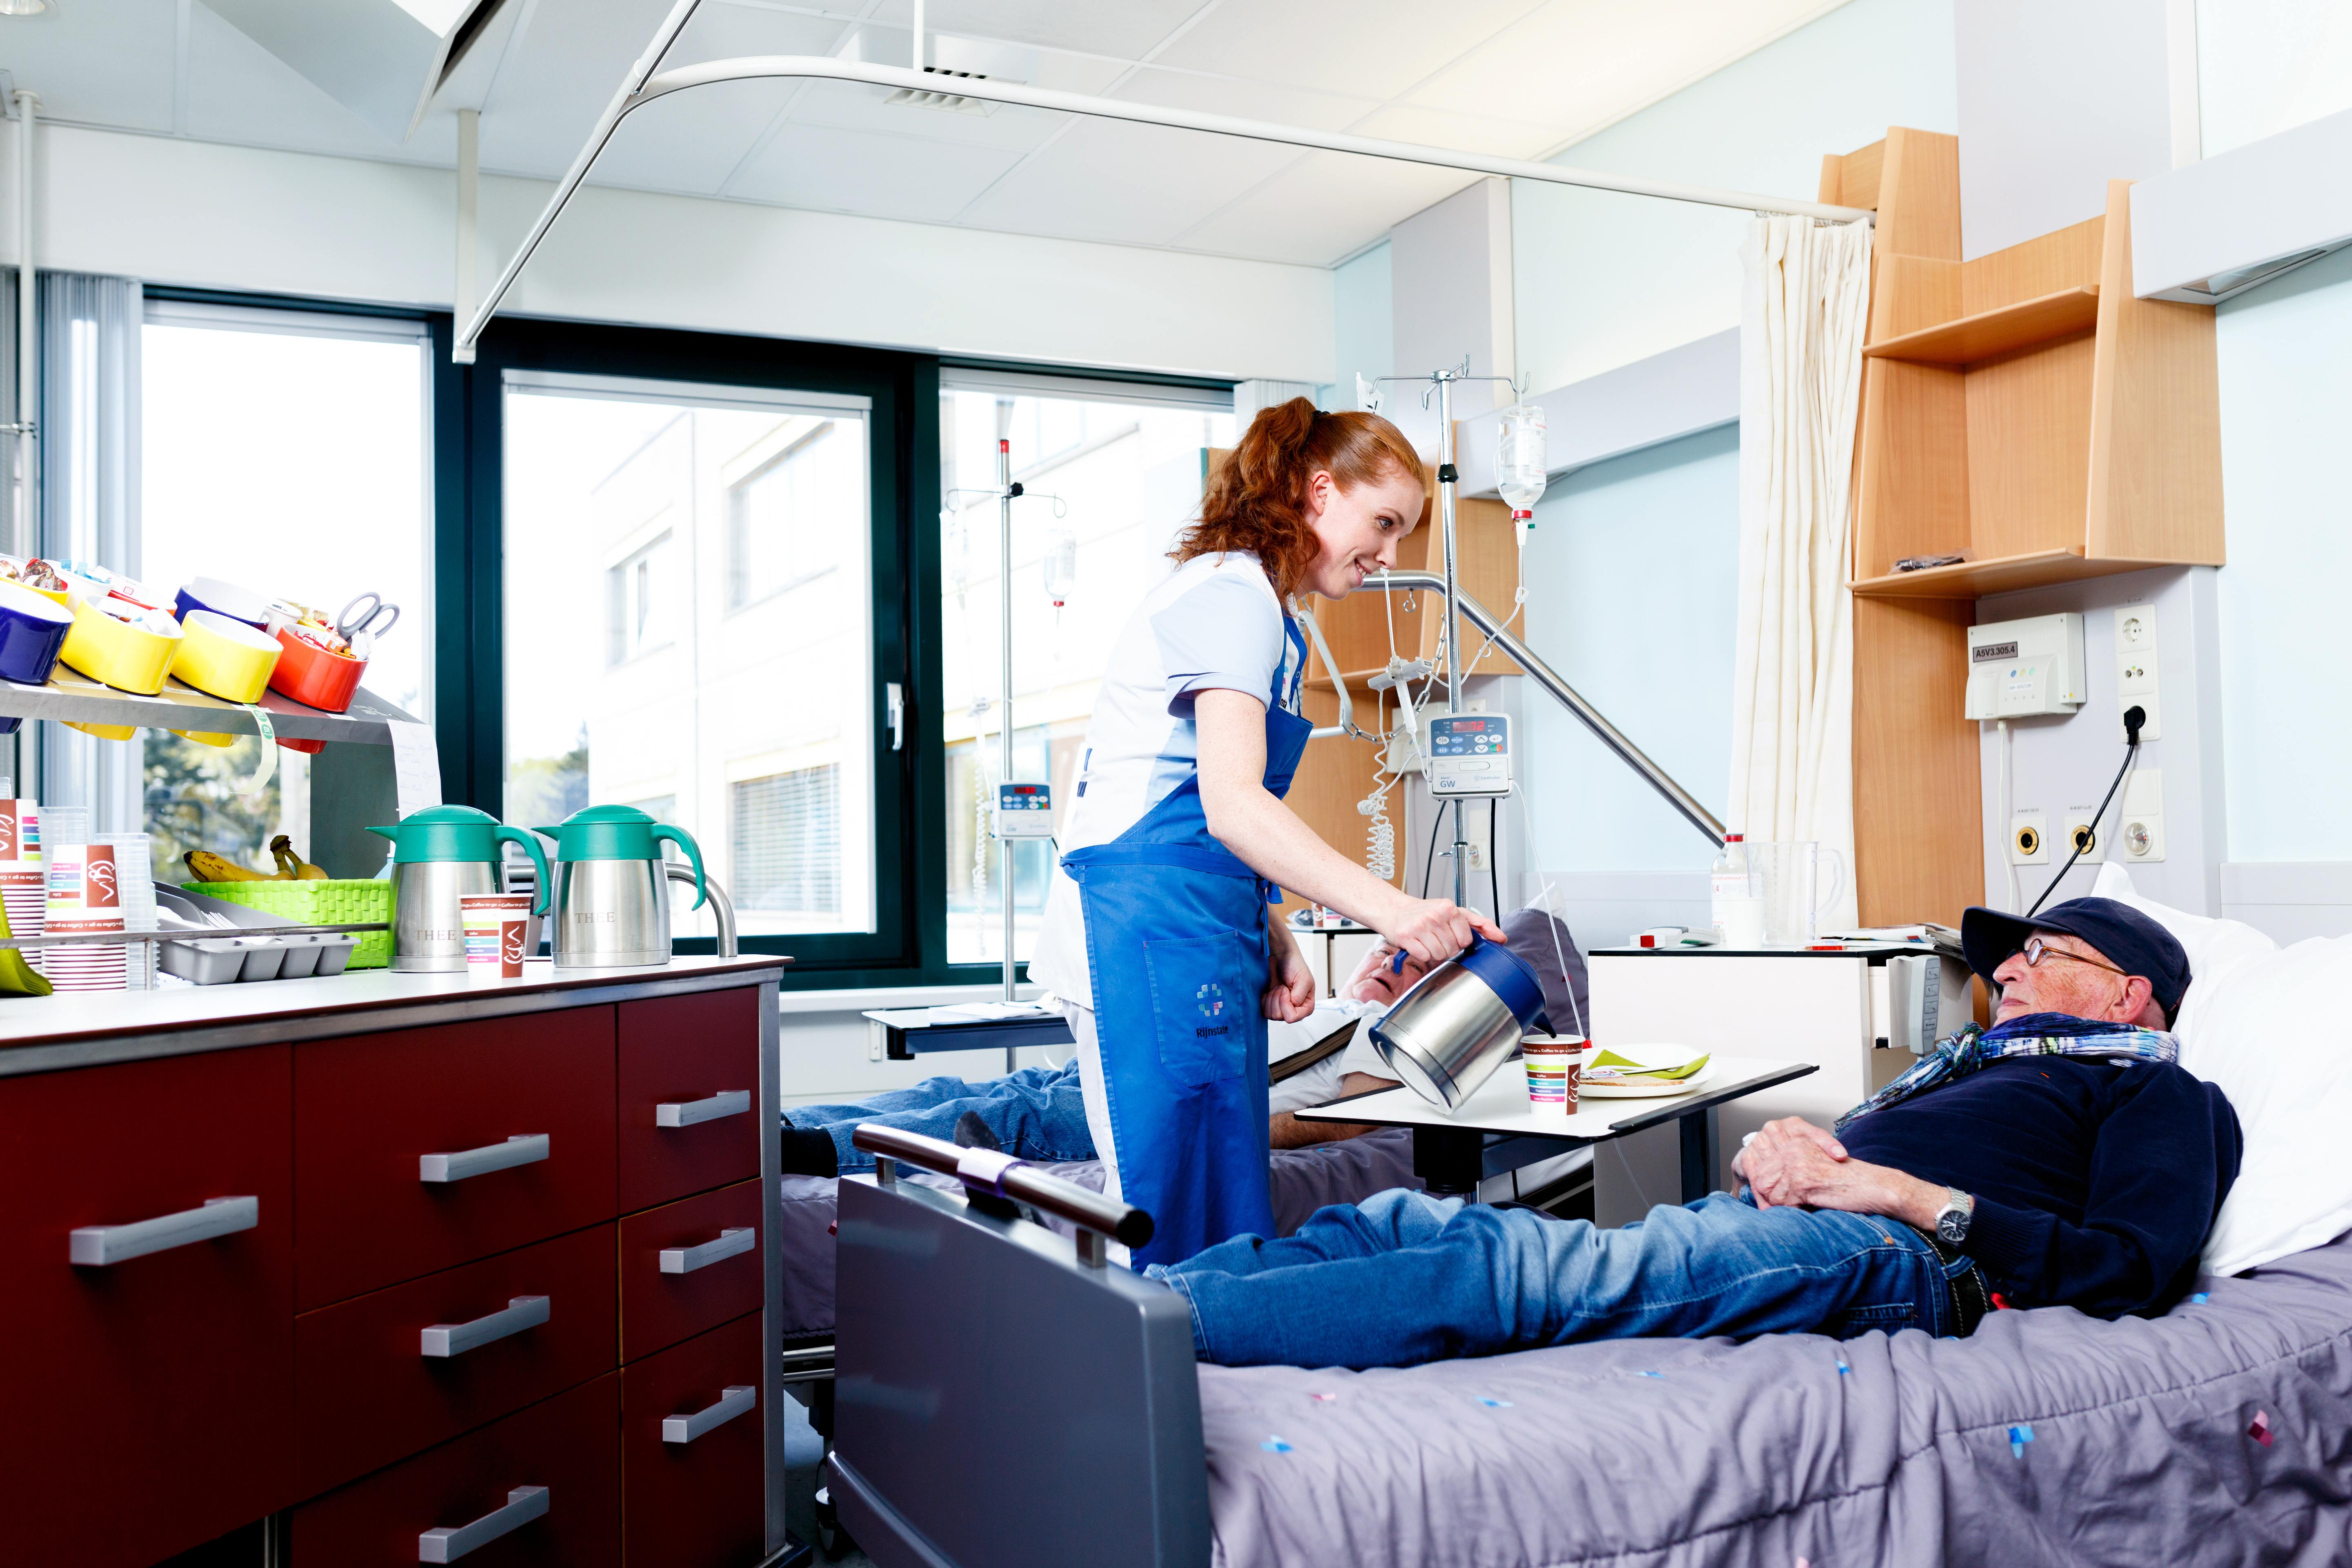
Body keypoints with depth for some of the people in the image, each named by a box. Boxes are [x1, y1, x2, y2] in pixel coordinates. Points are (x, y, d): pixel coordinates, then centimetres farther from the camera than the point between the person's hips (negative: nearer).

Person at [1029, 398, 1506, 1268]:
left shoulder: (1267, 616, 24)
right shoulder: (1232, 591, -9)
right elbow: (1231, 804, -22)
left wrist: (1272, 937, 12)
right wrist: (1390, 908, -30)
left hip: (1206, 945, 10)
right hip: (1153, 935, -10)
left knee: (1233, 1228, 9)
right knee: (1179, 1237, -10)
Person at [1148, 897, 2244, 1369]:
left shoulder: (2162, 1098, 16)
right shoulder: (1970, 1062, 37)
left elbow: (2135, 1271, -4)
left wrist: (1909, 1195, -8)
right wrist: (1781, 1151, 3)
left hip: (1881, 1257, -8)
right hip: (1757, 1219, 8)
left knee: (1517, 1266, -30)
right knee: (1405, 1222, -10)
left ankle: (1144, 1322, -36)